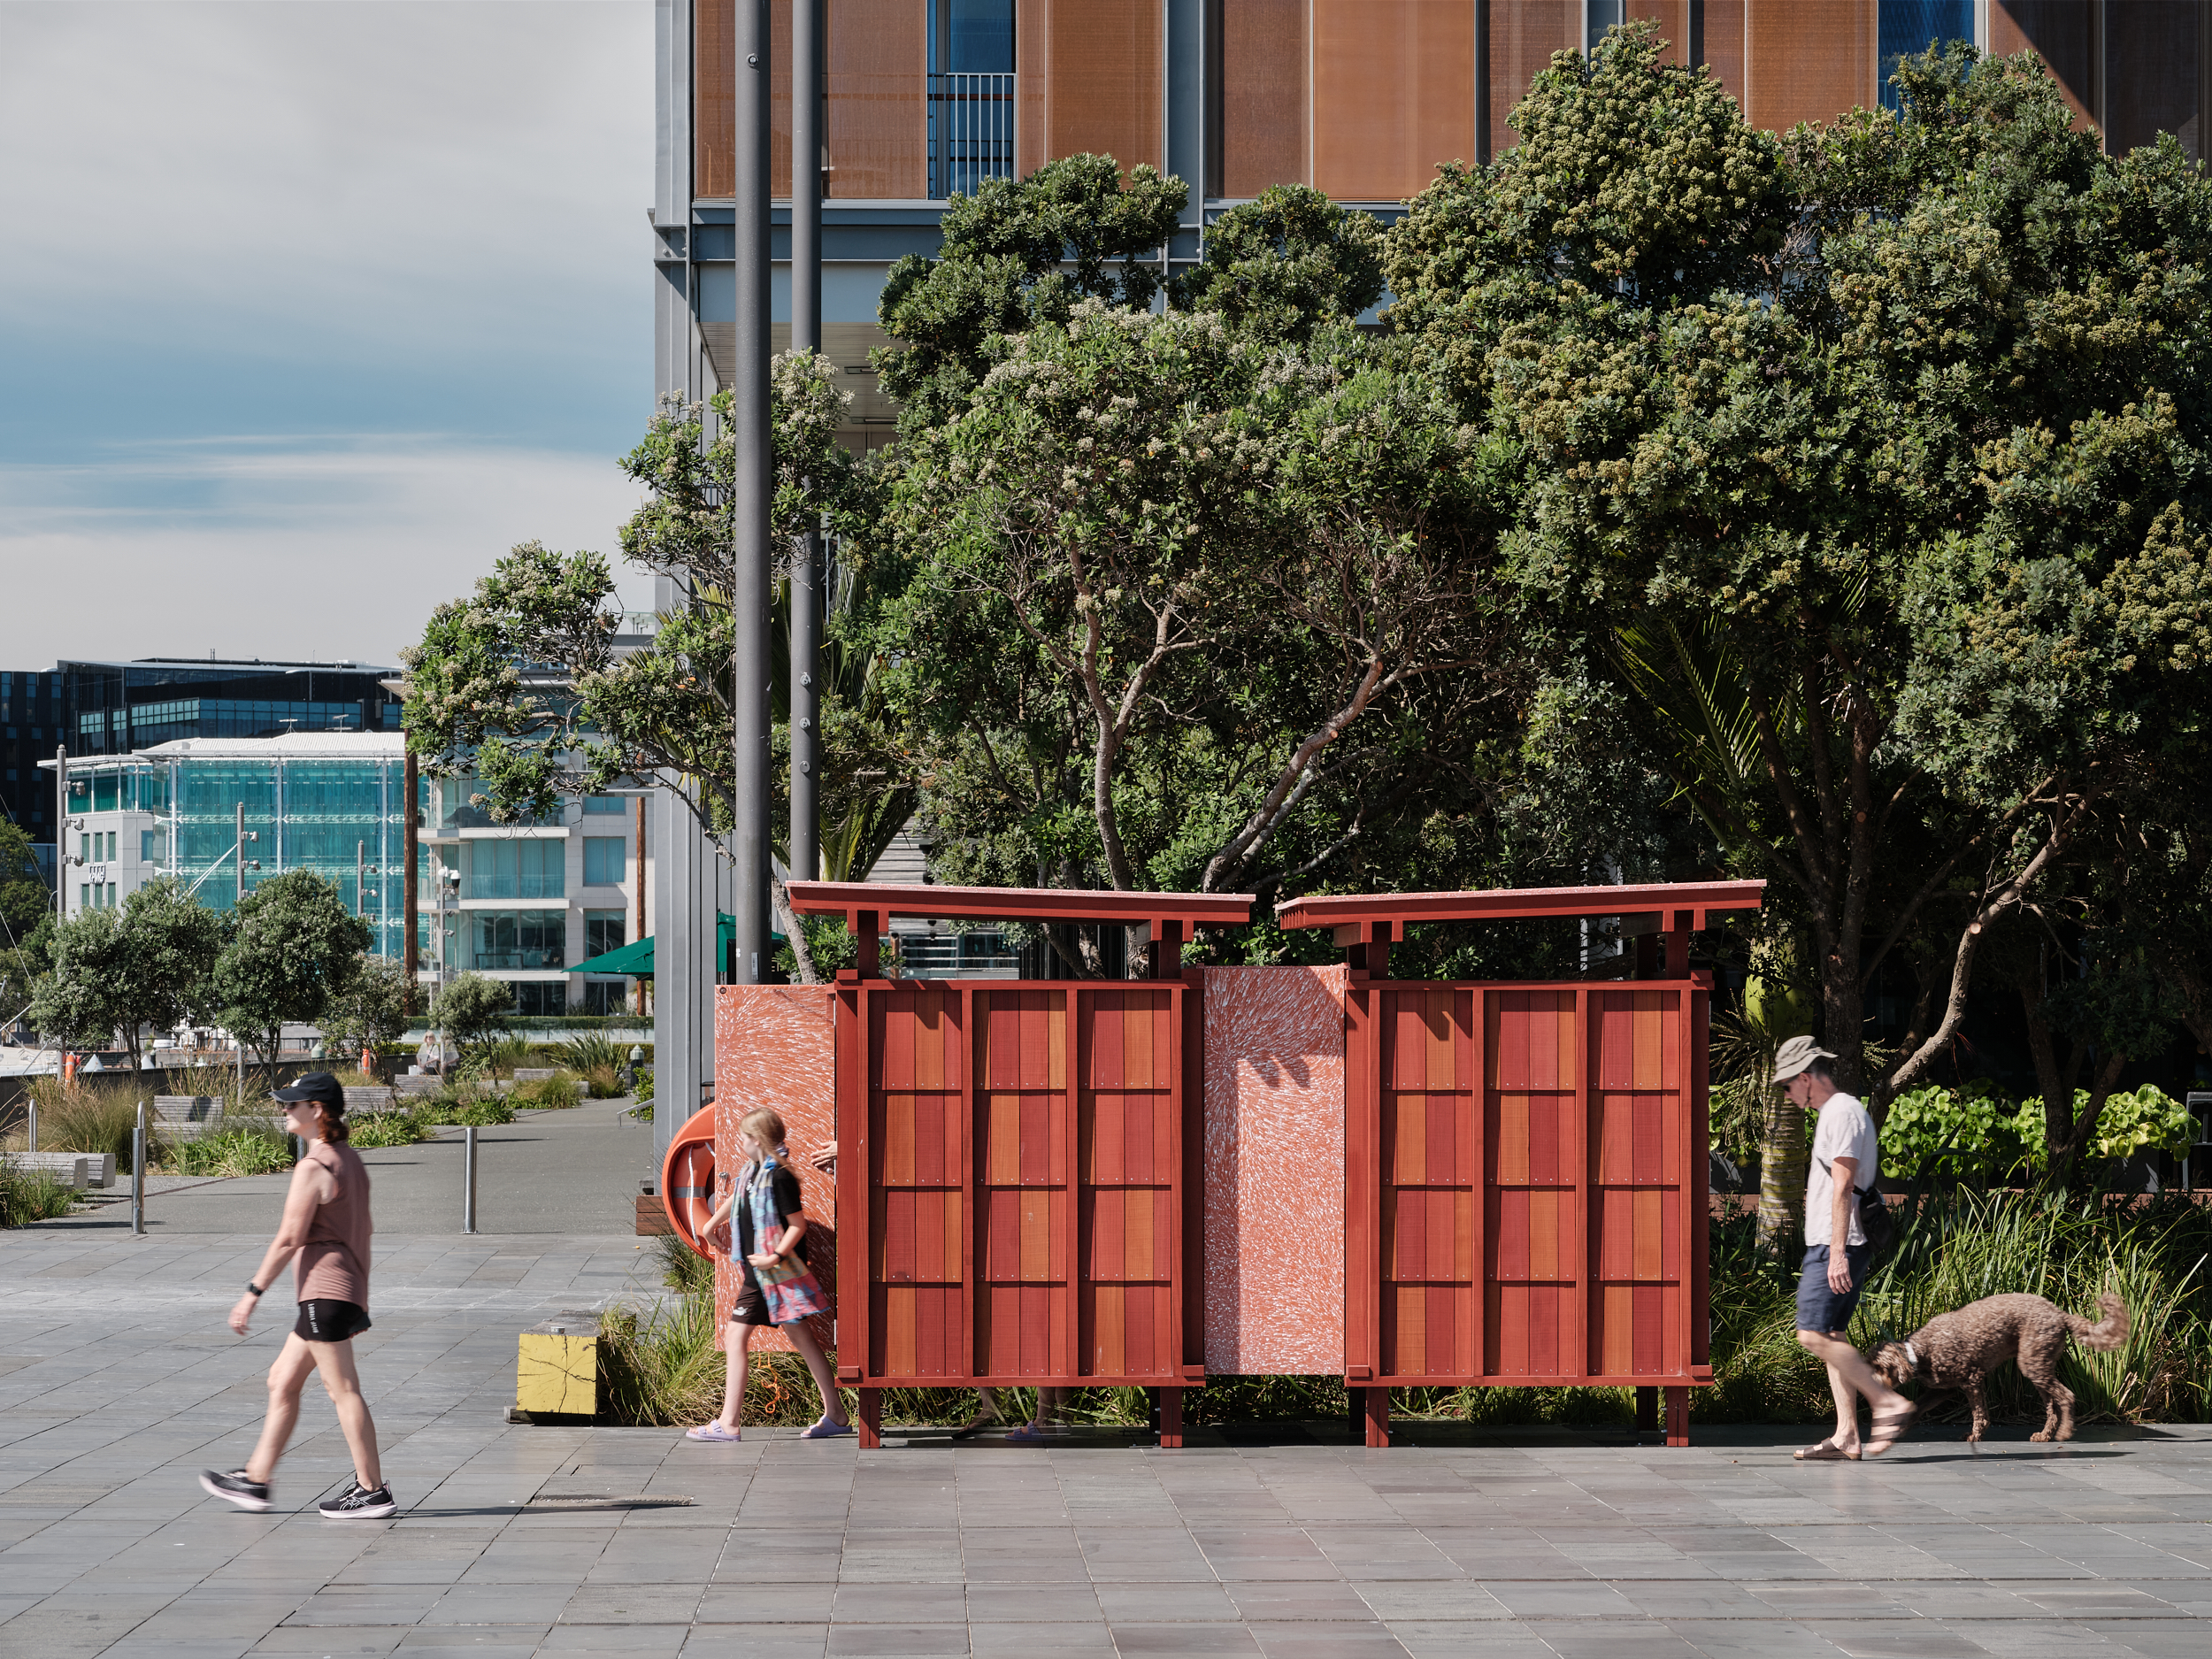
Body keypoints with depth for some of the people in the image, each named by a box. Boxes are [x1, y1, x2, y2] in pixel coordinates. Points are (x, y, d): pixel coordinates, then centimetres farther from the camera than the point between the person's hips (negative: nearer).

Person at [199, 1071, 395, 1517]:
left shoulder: (313, 1167, -15)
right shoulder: (350, 1160, 15)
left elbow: (289, 1238, -18)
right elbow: (364, 1232, 19)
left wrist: (253, 1292, -14)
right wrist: (360, 1299, 25)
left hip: (324, 1291, -10)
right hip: (347, 1292, 10)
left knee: (343, 1390, -6)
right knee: (282, 1381, 14)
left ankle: (372, 1491, -4)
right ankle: (256, 1480, 18)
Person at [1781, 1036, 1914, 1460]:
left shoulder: (1841, 1113, -12)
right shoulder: (1838, 1112, 21)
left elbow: (1843, 1189, -19)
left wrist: (1838, 1253, -24)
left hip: (1836, 1246, -11)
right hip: (1830, 1246, 11)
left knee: (1814, 1335, -14)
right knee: (1831, 1337, 8)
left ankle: (1890, 1403, -13)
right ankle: (1846, 1436, 6)